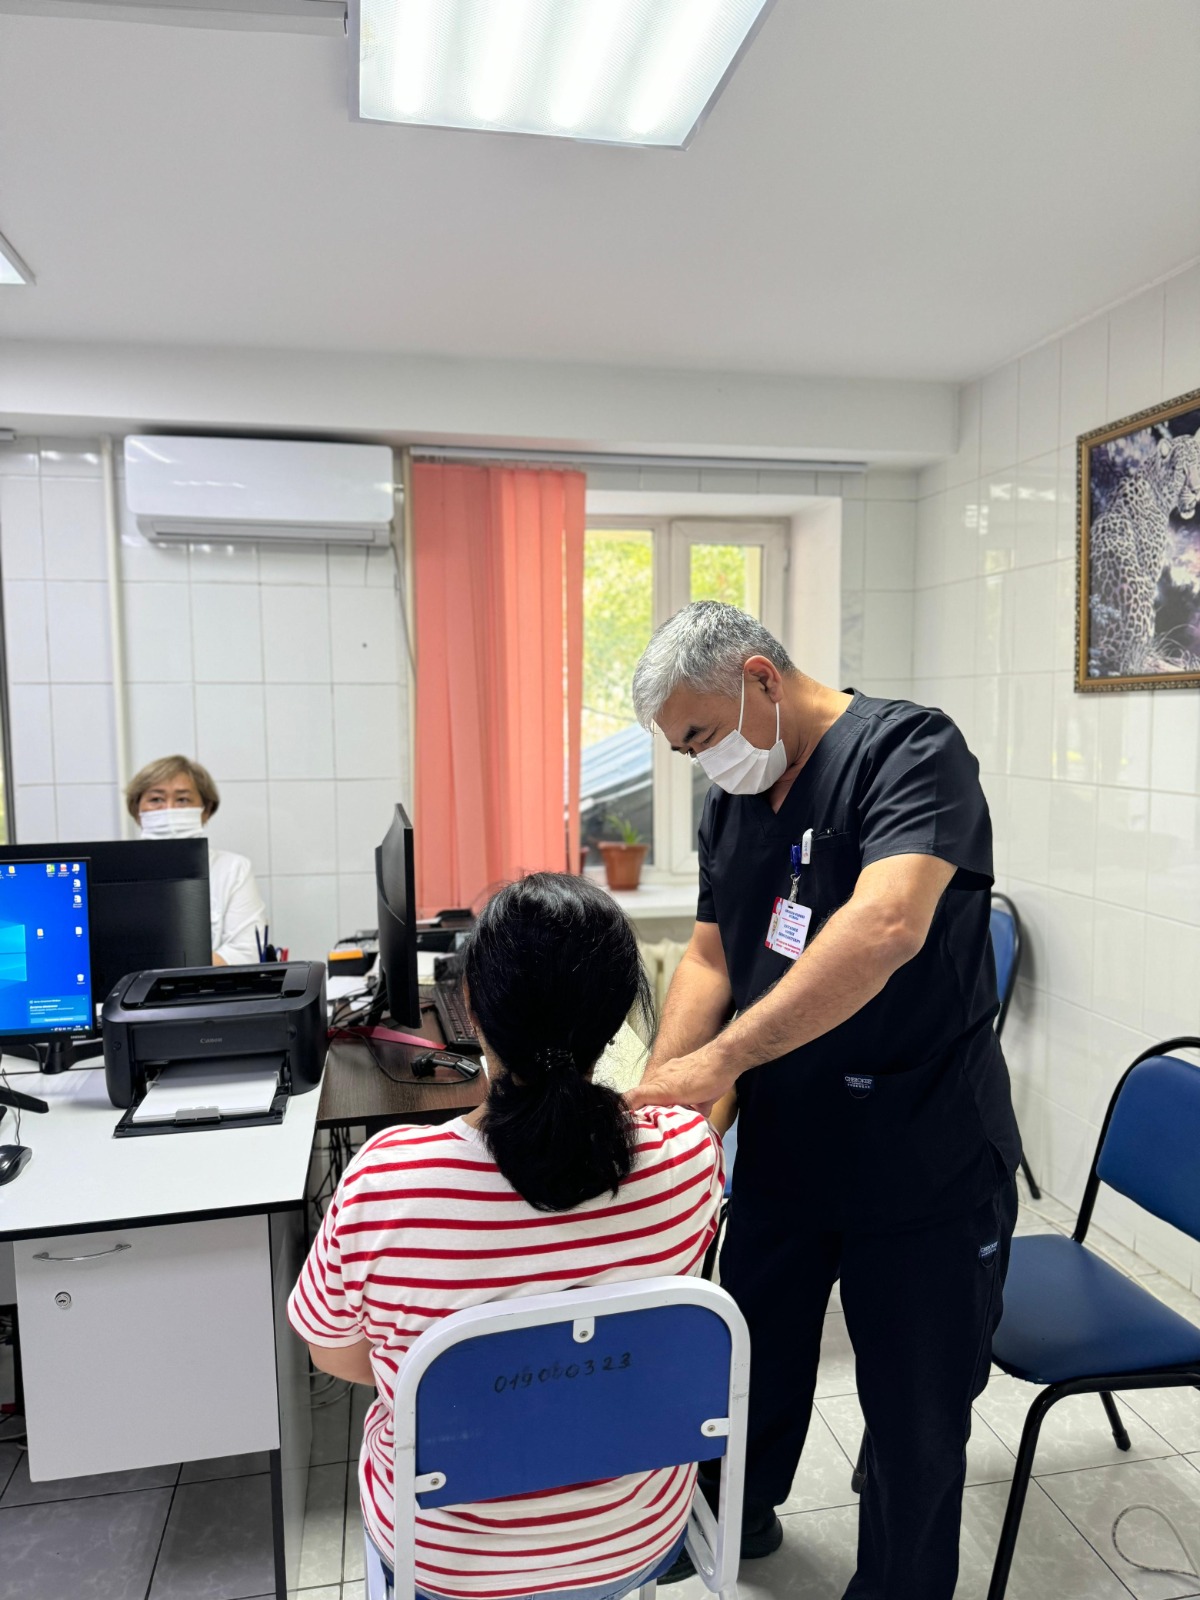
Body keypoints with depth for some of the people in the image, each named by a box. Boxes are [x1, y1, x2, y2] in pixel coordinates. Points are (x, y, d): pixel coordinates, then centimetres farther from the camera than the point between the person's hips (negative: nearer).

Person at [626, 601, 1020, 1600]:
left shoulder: (911, 750, -19)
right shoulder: (734, 800, 5)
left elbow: (886, 927, -35)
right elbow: (711, 957, 6)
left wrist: (721, 1059, -35)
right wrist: (657, 1089, -9)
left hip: (923, 1162, -6)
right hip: (781, 1147, 7)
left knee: (914, 1411, 12)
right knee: (755, 1351, 24)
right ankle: (740, 1516, 52)